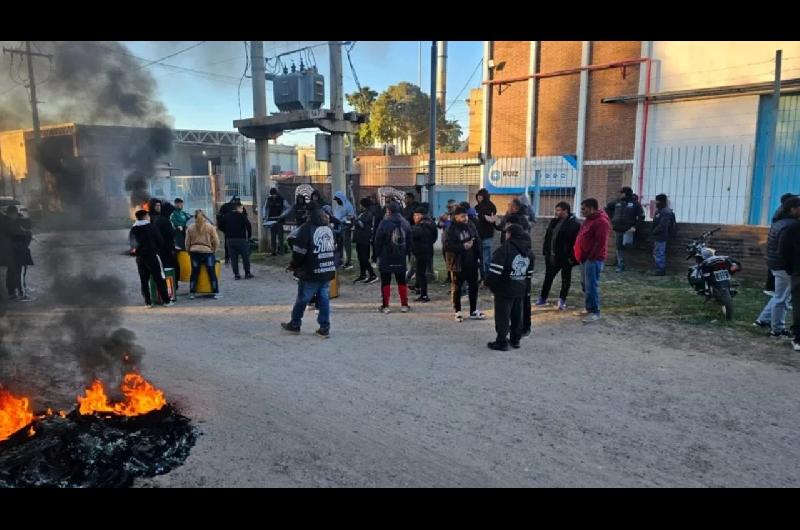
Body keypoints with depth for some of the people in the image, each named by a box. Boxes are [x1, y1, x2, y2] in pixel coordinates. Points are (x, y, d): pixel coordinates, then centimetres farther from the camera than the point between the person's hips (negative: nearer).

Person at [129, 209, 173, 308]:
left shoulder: (133, 229, 6)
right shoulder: (151, 226, -7)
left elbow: (132, 243, 10)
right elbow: (160, 241, -6)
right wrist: (158, 248, 12)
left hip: (139, 257, 4)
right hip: (152, 255, -4)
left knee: (143, 280, 9)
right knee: (159, 278, -1)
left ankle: (148, 301, 10)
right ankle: (166, 300, 0)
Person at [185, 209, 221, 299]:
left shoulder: (190, 228, 4)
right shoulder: (210, 227, -2)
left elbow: (187, 243, 6)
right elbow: (216, 241, -2)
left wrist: (189, 251, 20)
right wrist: (213, 250, 13)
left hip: (194, 252, 2)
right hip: (207, 251, -2)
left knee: (194, 273, 10)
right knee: (212, 273, 4)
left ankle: (192, 293, 13)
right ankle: (216, 293, 6)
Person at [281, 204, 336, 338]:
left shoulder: (307, 228, -12)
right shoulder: (329, 228, 10)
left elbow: (299, 251, -13)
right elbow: (334, 249, 16)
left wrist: (293, 266, 2)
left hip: (310, 273, -6)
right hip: (328, 272, 6)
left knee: (302, 299, 9)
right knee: (324, 299, 8)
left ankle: (295, 325, 23)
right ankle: (324, 328, 8)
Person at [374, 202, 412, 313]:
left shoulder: (384, 223, -12)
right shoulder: (406, 223, 3)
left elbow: (378, 241, -9)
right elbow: (409, 241, 8)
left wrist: (377, 254, 3)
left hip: (385, 258, -4)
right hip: (401, 258, 4)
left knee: (385, 282, 2)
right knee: (401, 281, 12)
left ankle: (385, 306, 2)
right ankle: (404, 305, 15)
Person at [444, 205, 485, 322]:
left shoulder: (471, 225, 2)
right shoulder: (451, 230, -15)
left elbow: (477, 240, 11)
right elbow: (447, 246, -22)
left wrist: (478, 256, 5)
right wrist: (463, 246, -24)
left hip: (472, 262, 6)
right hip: (458, 264, -6)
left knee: (474, 286, 13)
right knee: (457, 288, 6)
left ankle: (473, 311, 27)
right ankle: (457, 312, 19)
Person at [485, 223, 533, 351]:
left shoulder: (505, 249, -16)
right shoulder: (528, 251, 8)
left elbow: (495, 270, -20)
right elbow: (529, 273, 12)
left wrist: (490, 283, -7)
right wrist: (524, 285, 19)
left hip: (504, 289, -7)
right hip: (520, 290, 7)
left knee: (502, 316, 1)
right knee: (517, 315, 16)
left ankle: (501, 342, 5)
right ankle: (515, 339, 26)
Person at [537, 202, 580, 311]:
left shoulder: (574, 224, -14)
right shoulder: (554, 221, 8)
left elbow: (576, 242, -18)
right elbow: (548, 237, 13)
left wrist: (572, 257, -21)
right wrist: (545, 251, 9)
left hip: (565, 257, -6)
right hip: (552, 256, 7)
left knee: (566, 280, 7)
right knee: (548, 277, 14)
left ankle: (562, 300, 17)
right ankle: (542, 298, 25)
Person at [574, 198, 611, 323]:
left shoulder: (601, 221, -14)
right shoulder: (589, 220, 18)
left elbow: (600, 243, -20)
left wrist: (590, 257, -19)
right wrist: (580, 256, 16)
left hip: (593, 259, -10)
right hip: (585, 258, 10)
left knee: (591, 285, -9)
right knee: (586, 285, 14)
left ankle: (595, 312, -4)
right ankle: (590, 308, 24)